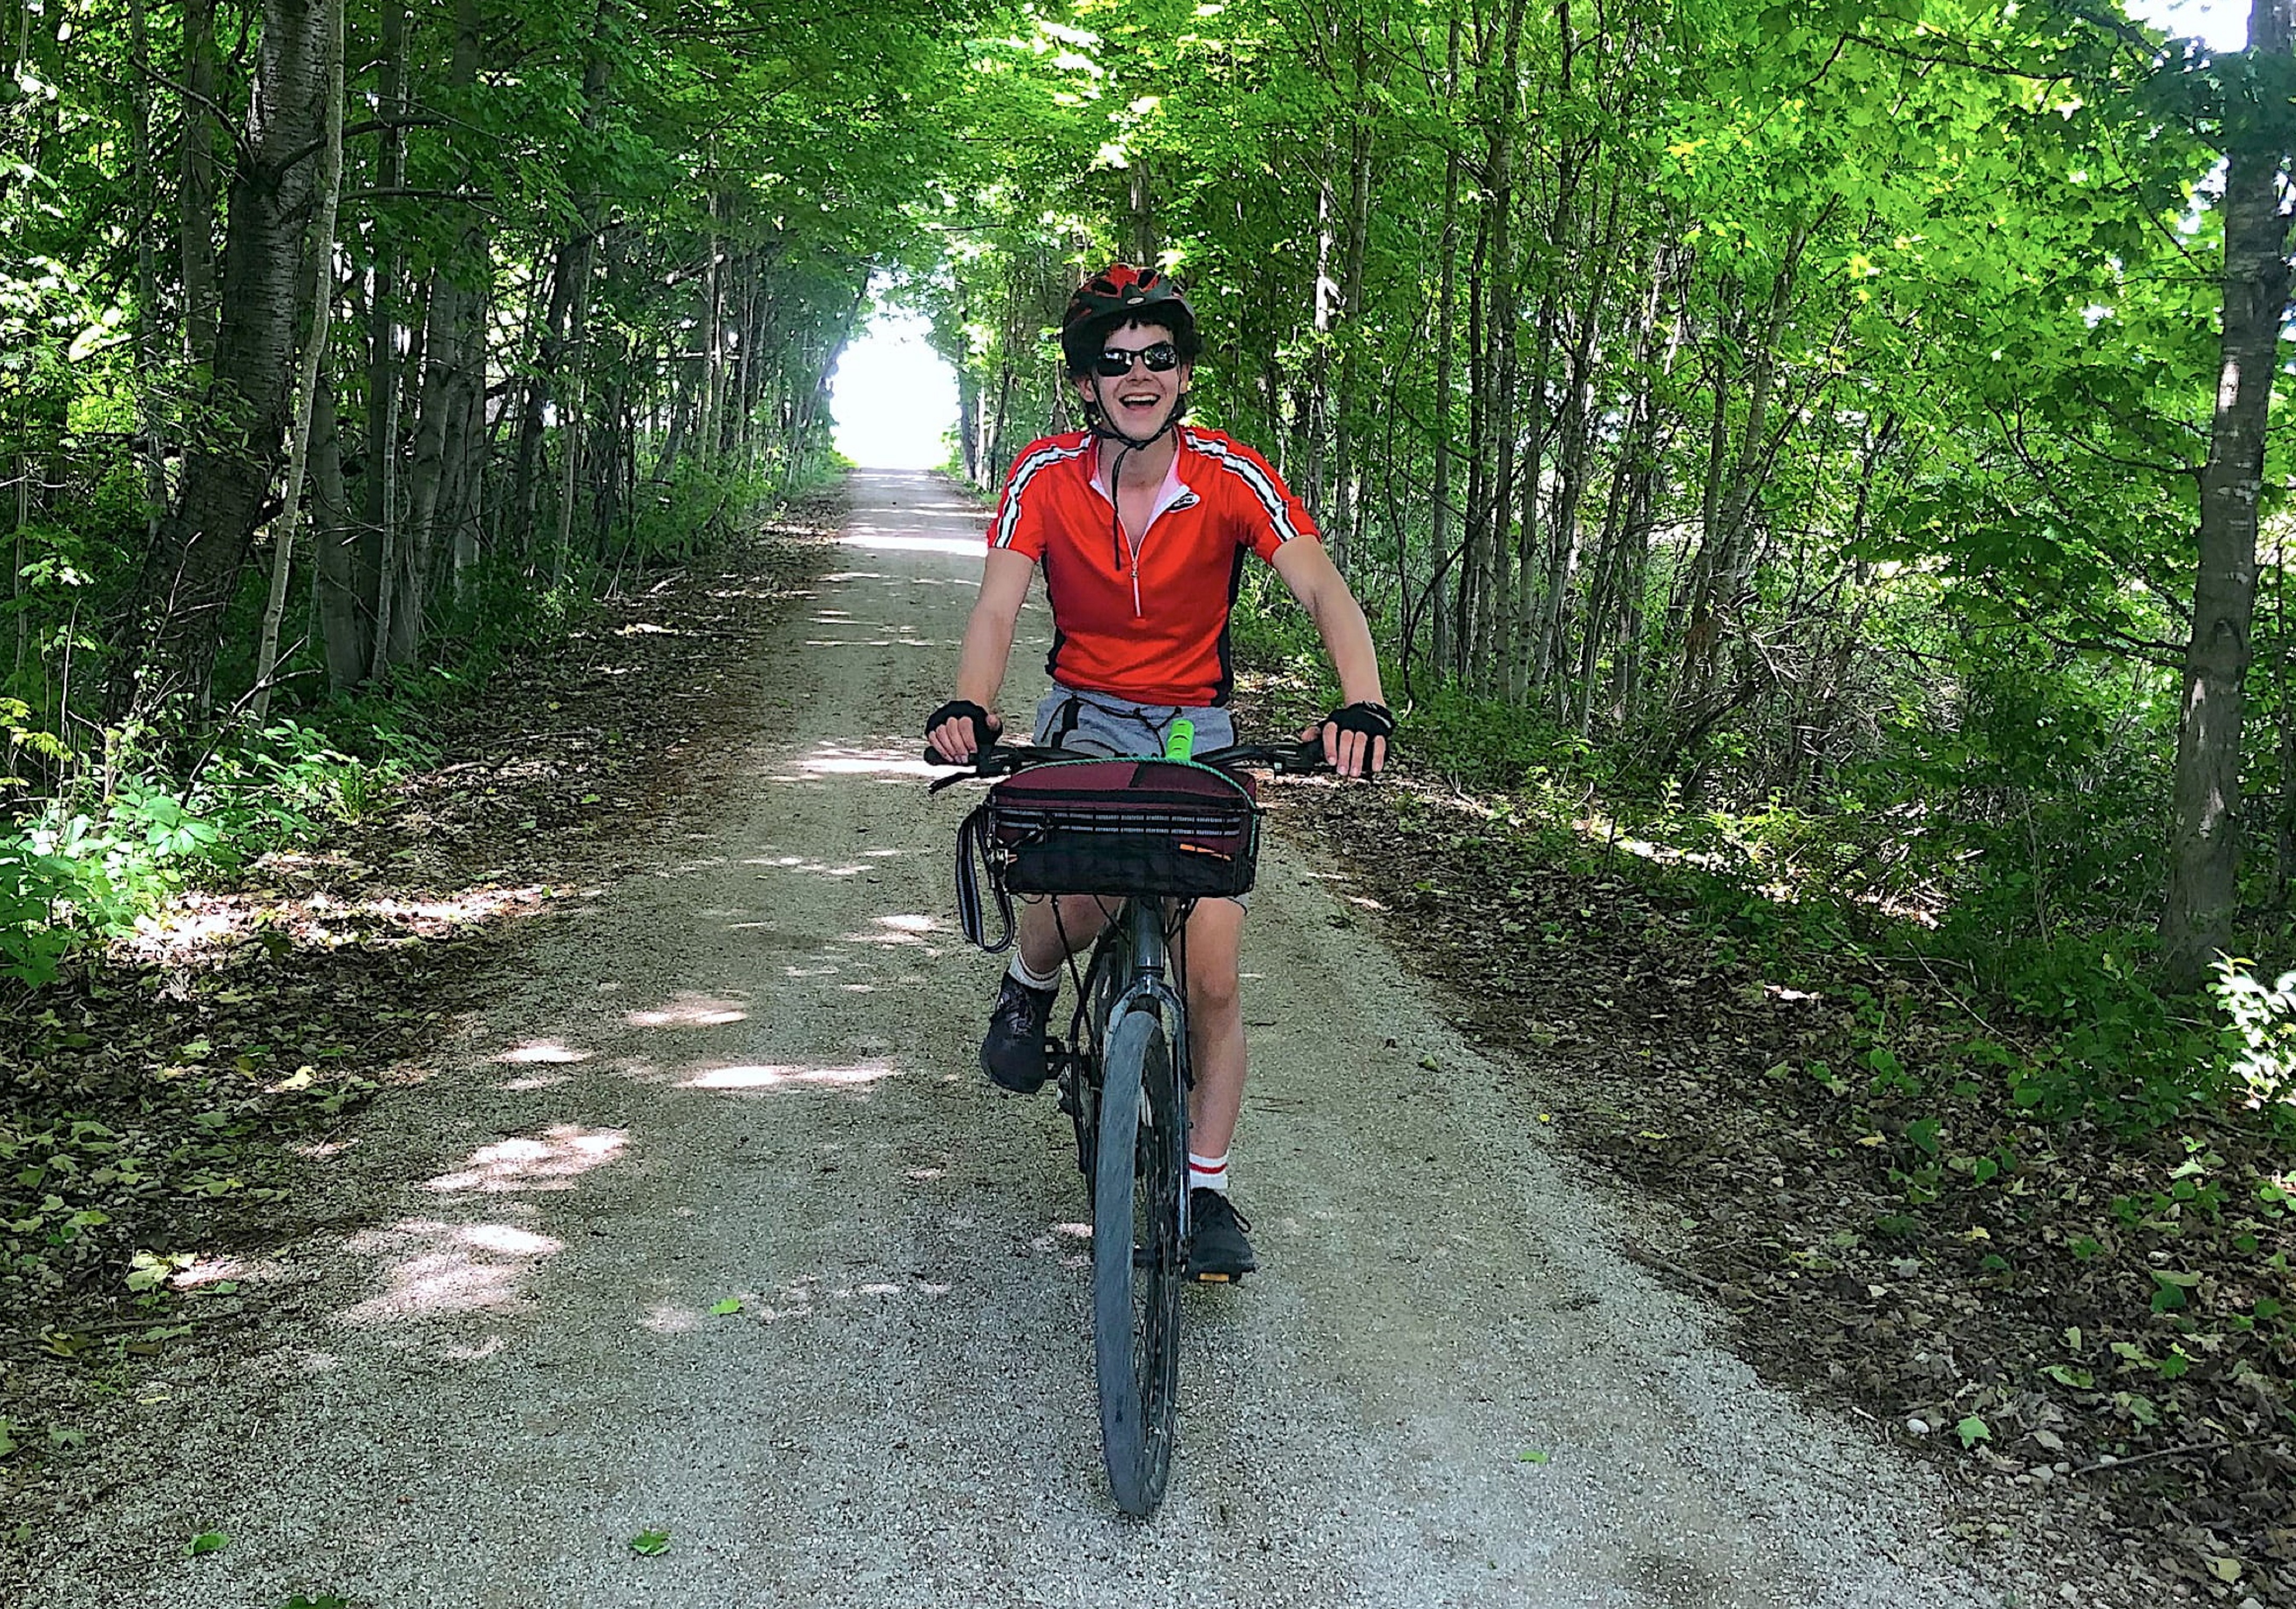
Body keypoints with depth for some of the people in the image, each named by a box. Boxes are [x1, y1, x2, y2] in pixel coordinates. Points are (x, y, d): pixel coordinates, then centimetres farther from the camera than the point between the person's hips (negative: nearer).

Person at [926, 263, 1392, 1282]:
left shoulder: (1230, 477, -15)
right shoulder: (1046, 475, -12)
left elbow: (1323, 591, -24)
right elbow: (999, 604, -19)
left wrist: (1363, 706, -43)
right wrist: (969, 707, -41)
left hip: (1198, 728, 1)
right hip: (1085, 715, 0)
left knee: (1214, 975, -5)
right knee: (1079, 902, -30)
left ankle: (1206, 1188, 15)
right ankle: (1031, 986, 8)